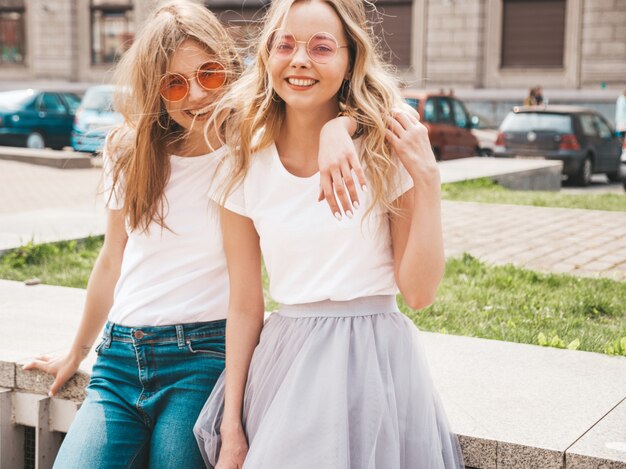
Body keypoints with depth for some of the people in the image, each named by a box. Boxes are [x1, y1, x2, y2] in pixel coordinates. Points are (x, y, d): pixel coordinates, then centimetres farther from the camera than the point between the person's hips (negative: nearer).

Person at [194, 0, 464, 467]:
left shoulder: (385, 149, -6)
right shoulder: (247, 164, -1)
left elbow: (420, 291, -8)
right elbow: (245, 307, 2)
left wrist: (427, 178, -16)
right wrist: (231, 427, 3)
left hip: (376, 363, -2)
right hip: (286, 364, 2)